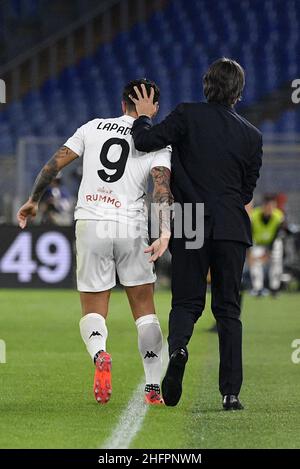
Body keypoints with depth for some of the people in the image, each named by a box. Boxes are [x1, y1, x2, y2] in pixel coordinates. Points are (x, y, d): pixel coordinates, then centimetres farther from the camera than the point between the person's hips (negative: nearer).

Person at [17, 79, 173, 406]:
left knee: (93, 312, 6)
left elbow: (54, 164, 9)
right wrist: (165, 233, -19)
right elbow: (163, 186, -11)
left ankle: (99, 354, -27)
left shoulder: (93, 128, 10)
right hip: (131, 228, -1)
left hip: (90, 224, 1)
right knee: (144, 309, 11)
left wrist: (33, 201, 20)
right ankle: (153, 388, 6)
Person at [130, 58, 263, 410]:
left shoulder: (188, 115, -4)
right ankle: (231, 392, 1)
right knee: (228, 308, 7)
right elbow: (248, 190, 12)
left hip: (190, 226, -1)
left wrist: (144, 117, 9)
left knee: (186, 302, 7)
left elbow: (146, 141, -10)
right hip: (232, 227, 1)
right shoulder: (252, 135, 6)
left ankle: (177, 345, -27)